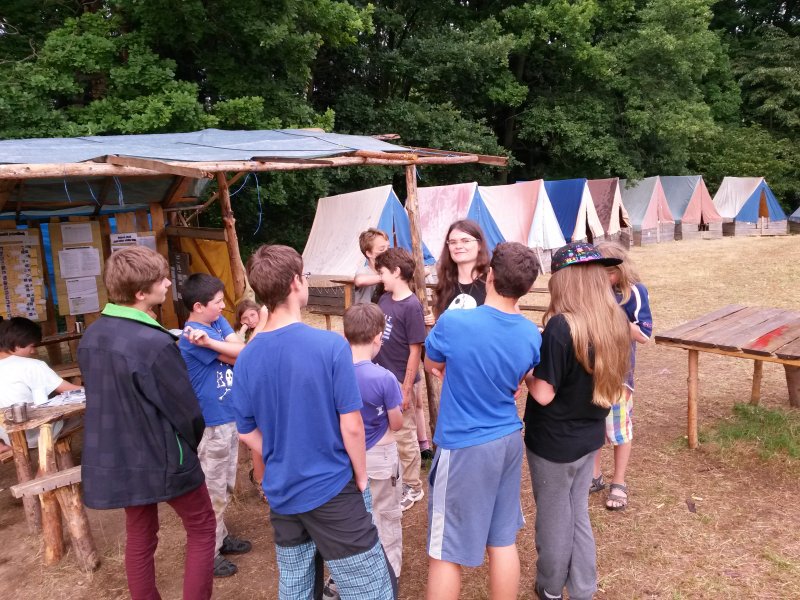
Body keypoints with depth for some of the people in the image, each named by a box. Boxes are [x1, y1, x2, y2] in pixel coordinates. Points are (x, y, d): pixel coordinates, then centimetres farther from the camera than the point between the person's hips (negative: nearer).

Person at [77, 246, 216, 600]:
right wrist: (191, 445, 2)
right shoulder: (155, 343, -26)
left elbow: (99, 398, 10)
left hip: (114, 458, 7)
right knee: (202, 528, 13)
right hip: (162, 459, -7)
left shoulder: (90, 336, -1)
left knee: (139, 536, 22)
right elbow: (188, 411, -19)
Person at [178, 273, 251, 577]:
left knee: (225, 487, 21)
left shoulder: (218, 322, 4)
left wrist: (210, 342, -26)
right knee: (212, 491, 4)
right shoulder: (193, 336, -22)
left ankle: (220, 537, 37)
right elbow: (240, 356, -24)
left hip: (229, 416, 9)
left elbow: (241, 348, -13)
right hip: (211, 423, -9)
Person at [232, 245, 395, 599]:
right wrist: (361, 478, 0)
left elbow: (247, 433, 4)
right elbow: (351, 426, -15)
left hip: (281, 494, 6)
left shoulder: (246, 359, -5)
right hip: (331, 490, -5)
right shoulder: (330, 345, -19)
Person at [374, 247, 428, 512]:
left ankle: (412, 487, 25)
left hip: (400, 383, -7)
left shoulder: (412, 306, -18)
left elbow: (415, 351, -17)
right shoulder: (384, 299, 4)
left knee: (404, 436, 7)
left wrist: (406, 389, -16)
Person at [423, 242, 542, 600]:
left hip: (464, 447, -5)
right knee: (503, 541, 18)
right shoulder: (532, 336, -6)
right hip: (509, 441, 6)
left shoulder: (453, 323, -22)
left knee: (446, 551, 9)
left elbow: (432, 365, 0)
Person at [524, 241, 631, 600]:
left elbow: (543, 394, -24)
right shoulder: (616, 322, -5)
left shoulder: (560, 327, -27)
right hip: (589, 436, 6)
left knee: (554, 518, 15)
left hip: (554, 441, -6)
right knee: (578, 513, 22)